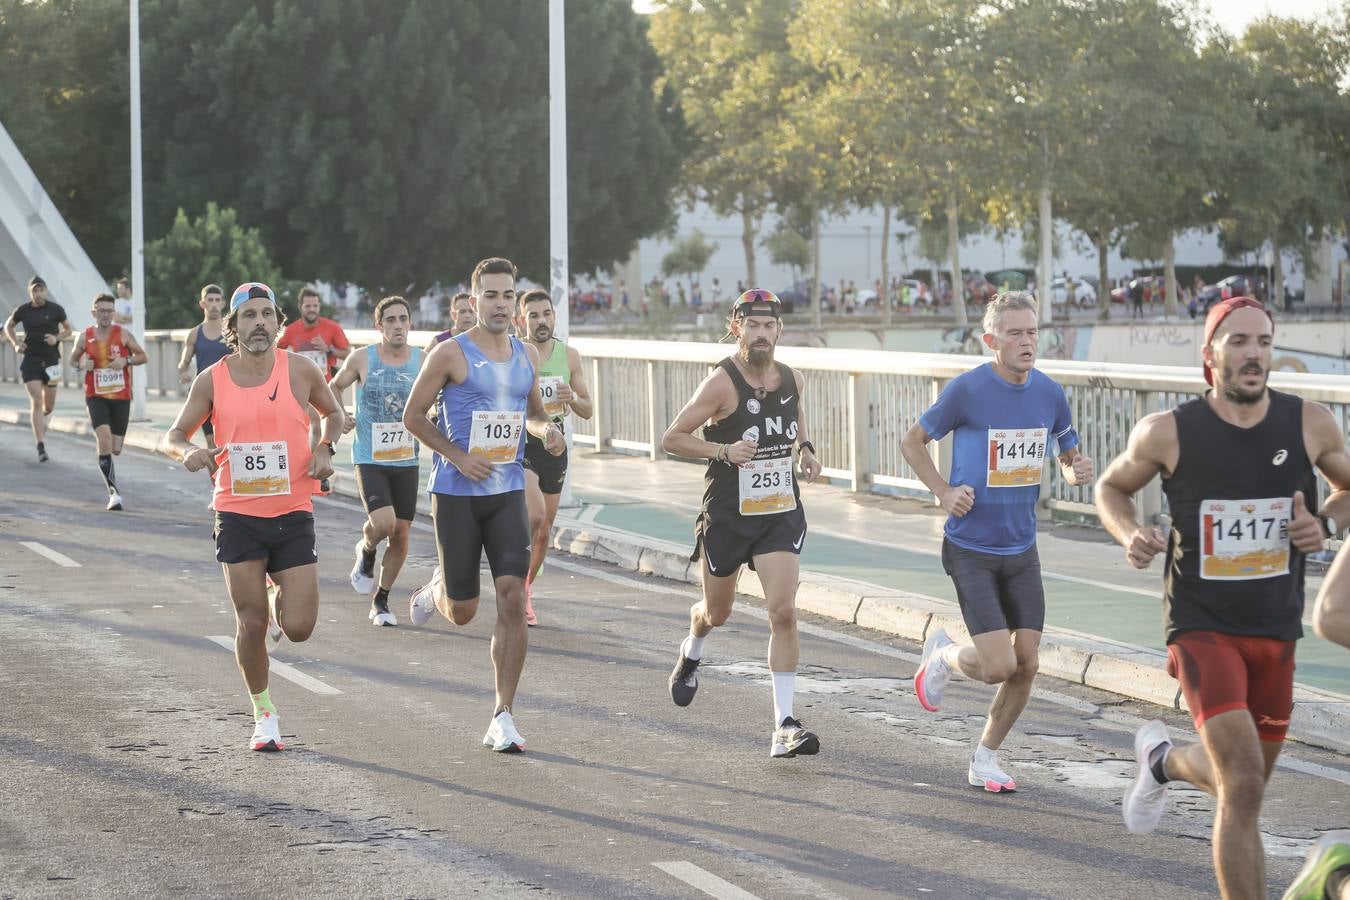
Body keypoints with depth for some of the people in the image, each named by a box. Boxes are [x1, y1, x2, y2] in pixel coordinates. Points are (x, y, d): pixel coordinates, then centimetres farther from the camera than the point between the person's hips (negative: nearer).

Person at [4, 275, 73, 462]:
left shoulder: (56, 309, -3)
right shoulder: (23, 311, -1)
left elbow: (68, 330, 9)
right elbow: (8, 326, 17)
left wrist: (57, 338, -11)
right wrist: (16, 343, 1)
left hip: (51, 361, 1)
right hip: (31, 361, -1)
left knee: (49, 406, 11)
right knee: (36, 402, -11)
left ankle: (42, 418, 51)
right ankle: (41, 449, -13)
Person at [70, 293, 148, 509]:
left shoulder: (123, 335, -3)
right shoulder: (85, 337, 0)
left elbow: (142, 356, 4)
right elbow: (73, 359, 14)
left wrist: (126, 361, -15)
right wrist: (81, 365, -9)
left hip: (121, 397, 1)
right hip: (96, 396, -1)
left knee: (116, 449, 5)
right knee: (105, 439, -21)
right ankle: (113, 491, -16)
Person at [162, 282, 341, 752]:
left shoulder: (301, 371, -2)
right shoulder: (211, 380, -2)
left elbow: (333, 413, 16)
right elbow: (174, 436, 6)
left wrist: (325, 448, -3)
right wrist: (188, 452, -17)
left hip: (293, 516, 0)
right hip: (237, 515, 0)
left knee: (298, 627, -5)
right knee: (251, 624, -2)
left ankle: (283, 596, 32)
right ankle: (263, 713, 19)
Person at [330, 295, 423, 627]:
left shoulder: (423, 360, -1)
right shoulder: (362, 359, -4)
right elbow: (334, 387, 12)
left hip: (406, 460, 3)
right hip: (369, 459, -3)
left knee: (401, 534, 5)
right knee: (383, 523, -22)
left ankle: (380, 602, 23)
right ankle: (366, 550, 14)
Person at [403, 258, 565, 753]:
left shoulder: (527, 355, 8)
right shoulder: (451, 354, -8)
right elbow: (413, 416, -4)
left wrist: (547, 429, 2)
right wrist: (458, 455, -14)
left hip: (507, 493, 4)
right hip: (456, 494, -3)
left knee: (513, 598, -10)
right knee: (462, 612, 3)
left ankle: (502, 717, -4)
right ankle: (435, 590, 43)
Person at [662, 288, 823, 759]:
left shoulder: (792, 379, 0)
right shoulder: (722, 383, -16)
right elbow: (671, 438, -13)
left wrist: (806, 448, 4)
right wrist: (725, 450, -25)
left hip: (781, 514, 3)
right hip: (727, 515, -3)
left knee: (784, 612, -13)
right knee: (717, 612, 16)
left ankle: (784, 725, -11)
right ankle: (691, 653, 54)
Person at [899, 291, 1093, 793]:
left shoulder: (1049, 393, 1)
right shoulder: (968, 390, -14)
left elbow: (1068, 457, 16)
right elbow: (912, 442, 0)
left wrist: (1077, 471, -8)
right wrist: (944, 493, -11)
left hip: (1021, 550, 5)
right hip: (970, 550, -5)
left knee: (1027, 664, 2)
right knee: (998, 666, -13)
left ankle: (985, 759, 22)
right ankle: (942, 654, 21)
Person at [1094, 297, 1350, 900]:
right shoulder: (1168, 432, -10)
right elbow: (1111, 487, 8)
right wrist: (1131, 534, -13)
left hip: (1276, 630, 4)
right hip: (1202, 626, -4)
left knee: (1241, 780, 18)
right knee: (1244, 782, -20)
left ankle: (1162, 760, 51)